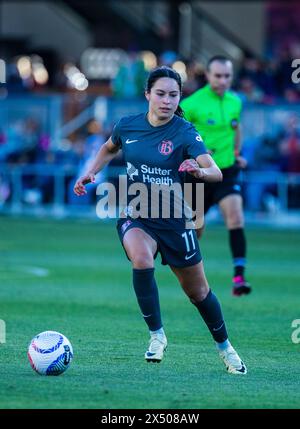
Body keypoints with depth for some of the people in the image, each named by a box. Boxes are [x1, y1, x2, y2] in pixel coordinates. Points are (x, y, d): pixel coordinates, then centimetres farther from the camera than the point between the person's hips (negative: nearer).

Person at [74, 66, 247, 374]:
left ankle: (224, 347, 35)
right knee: (141, 260, -33)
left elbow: (216, 172, -28)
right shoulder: (127, 126, -6)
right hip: (135, 216, 1)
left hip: (174, 219, -1)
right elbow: (109, 149, 19)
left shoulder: (185, 132, -15)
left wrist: (199, 171, -49)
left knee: (198, 291, 9)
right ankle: (157, 335, -17)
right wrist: (91, 173, 4)